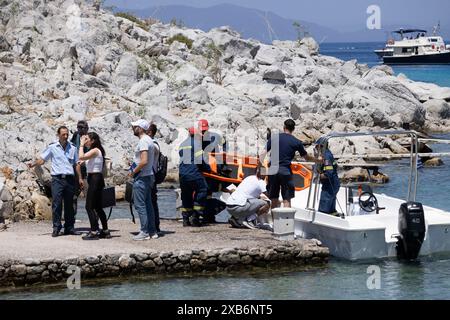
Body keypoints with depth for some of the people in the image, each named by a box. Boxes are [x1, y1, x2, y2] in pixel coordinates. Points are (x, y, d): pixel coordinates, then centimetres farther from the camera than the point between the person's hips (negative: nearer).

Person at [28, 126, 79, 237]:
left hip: (70, 178, 2)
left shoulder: (73, 148, 11)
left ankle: (69, 227, 12)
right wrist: (33, 164, -14)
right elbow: (42, 159, 4)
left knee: (69, 204, 6)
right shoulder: (52, 147, 5)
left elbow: (76, 164, 14)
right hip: (57, 179, -2)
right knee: (56, 203, -9)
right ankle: (56, 228, -6)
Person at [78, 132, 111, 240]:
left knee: (89, 206, -9)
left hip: (95, 178, -10)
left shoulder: (95, 150, -14)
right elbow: (82, 159, 15)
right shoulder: (95, 151, 16)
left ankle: (94, 232, -9)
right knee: (97, 207, 14)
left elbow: (81, 157, -25)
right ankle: (105, 231, 18)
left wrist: (81, 145, -16)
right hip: (95, 179, 10)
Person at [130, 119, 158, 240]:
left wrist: (133, 172, -15)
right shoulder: (149, 140, 15)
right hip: (149, 175, 10)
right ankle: (152, 231, 14)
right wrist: (135, 169, 17)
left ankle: (144, 232, -6)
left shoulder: (143, 141, -17)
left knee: (140, 205, -6)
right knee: (148, 204, 12)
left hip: (142, 177, -10)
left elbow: (144, 161, -26)